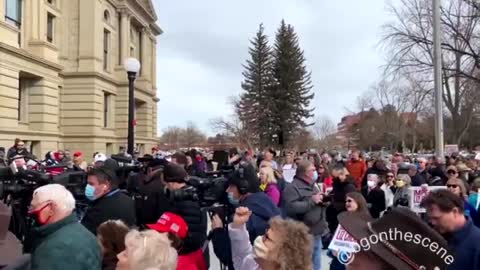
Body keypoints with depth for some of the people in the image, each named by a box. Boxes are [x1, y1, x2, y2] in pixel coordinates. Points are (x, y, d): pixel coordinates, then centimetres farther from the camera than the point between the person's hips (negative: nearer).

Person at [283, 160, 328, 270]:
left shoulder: (313, 186, 15)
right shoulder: (292, 187, -14)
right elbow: (292, 207, -28)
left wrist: (322, 199, 5)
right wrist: (312, 201, -21)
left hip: (317, 233, 9)